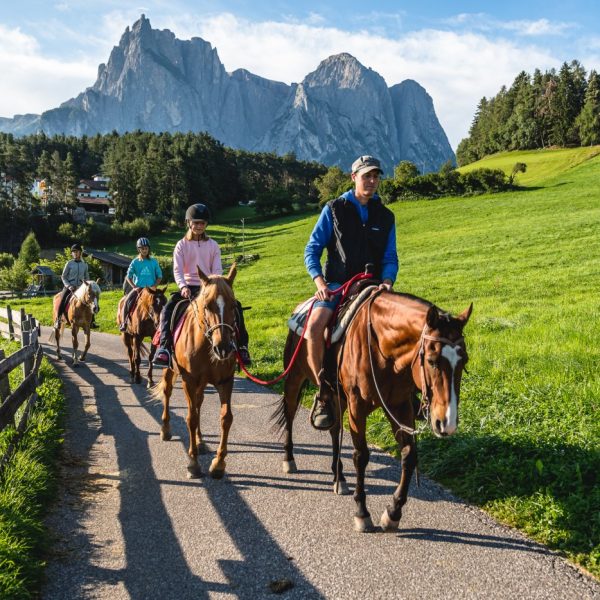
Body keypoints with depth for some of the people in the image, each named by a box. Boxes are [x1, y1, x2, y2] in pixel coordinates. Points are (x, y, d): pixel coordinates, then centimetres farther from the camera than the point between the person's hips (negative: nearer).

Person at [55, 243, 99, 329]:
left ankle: (91, 322, -4)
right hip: (69, 287, -3)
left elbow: (86, 277, 18)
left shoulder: (84, 264, 8)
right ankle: (58, 320, -12)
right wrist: (69, 286, -12)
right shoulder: (69, 263, -1)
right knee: (62, 301, -23)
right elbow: (63, 276, 1)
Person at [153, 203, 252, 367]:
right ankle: (164, 348, -31)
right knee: (168, 308, -29)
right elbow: (177, 270, -8)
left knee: (235, 306, -16)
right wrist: (183, 286, -28)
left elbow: (217, 270, -1)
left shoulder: (213, 245, 7)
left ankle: (242, 347, -6)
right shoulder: (182, 245, 3)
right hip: (188, 288, -1)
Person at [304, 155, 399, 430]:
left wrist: (387, 281, -10)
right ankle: (324, 392, -14)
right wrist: (319, 281, -14)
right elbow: (312, 249, 3)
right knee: (314, 328, -29)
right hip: (336, 284, -2)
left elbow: (390, 258, 12)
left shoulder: (385, 216, 12)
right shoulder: (334, 209, 4)